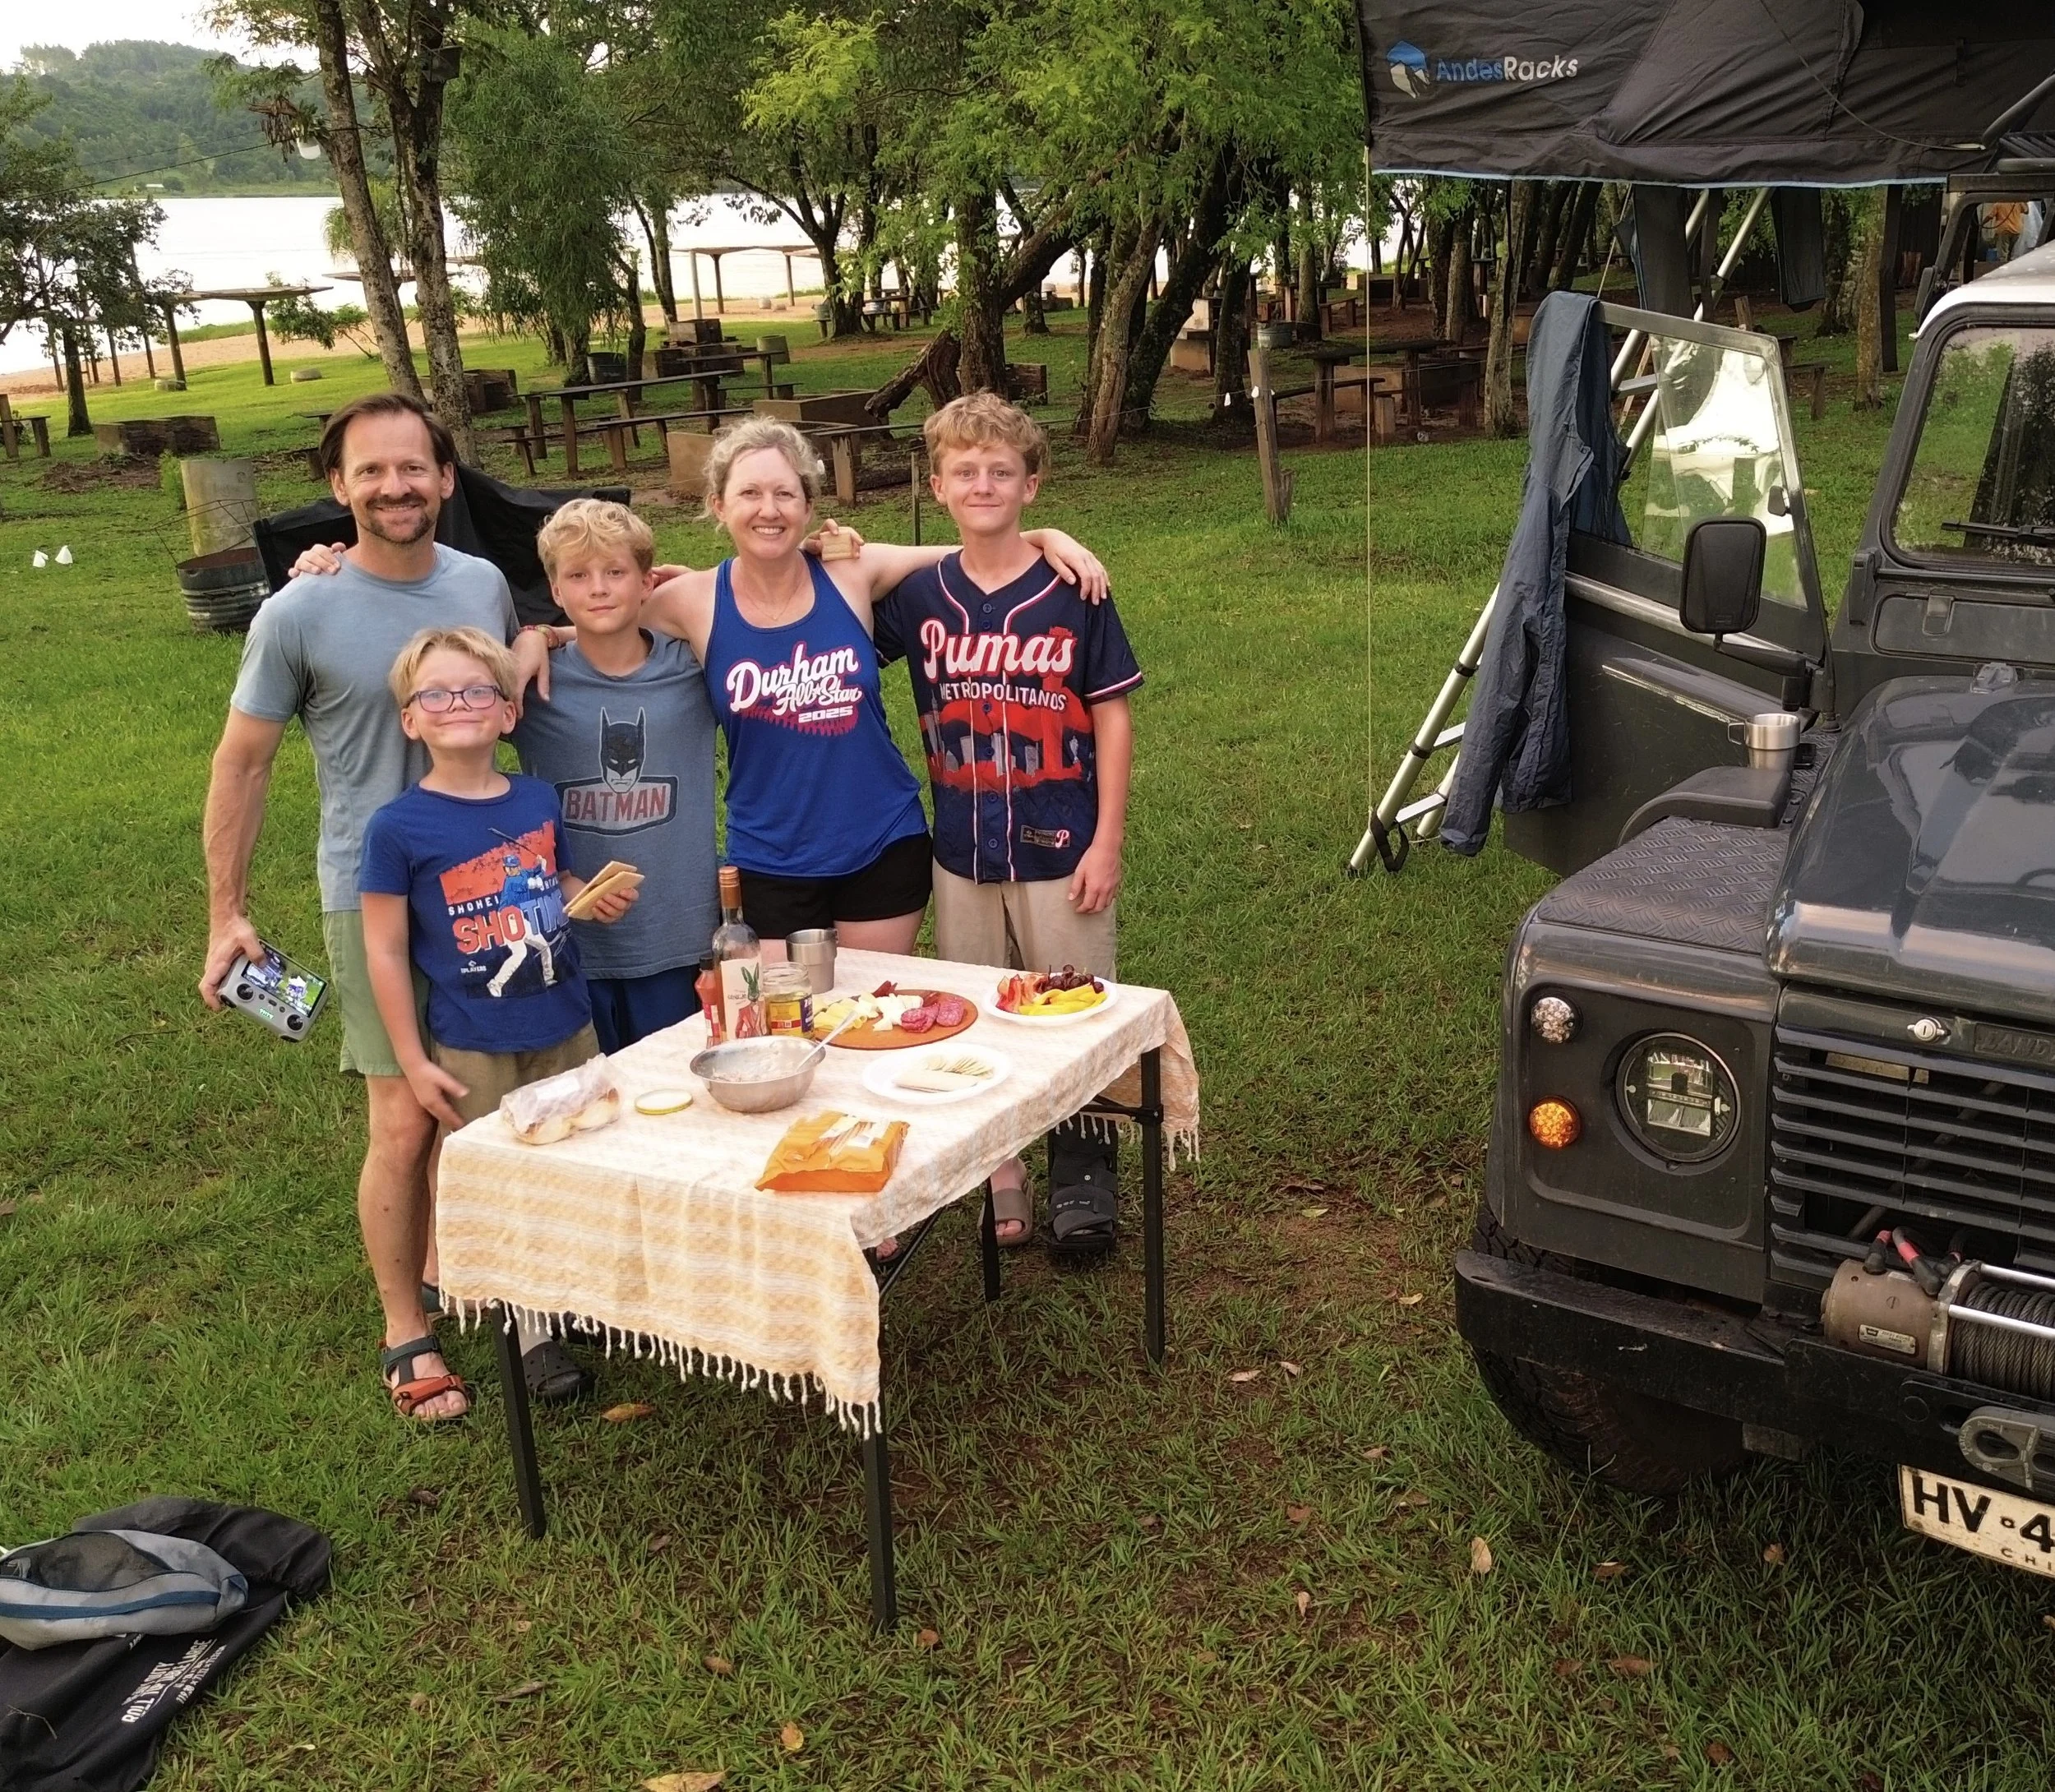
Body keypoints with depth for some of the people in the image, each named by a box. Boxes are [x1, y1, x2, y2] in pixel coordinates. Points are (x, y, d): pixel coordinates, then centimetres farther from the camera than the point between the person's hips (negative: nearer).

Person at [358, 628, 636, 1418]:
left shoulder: (539, 800, 0)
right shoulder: (398, 827, -13)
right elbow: (385, 949, -9)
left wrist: (595, 898, -6)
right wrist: (413, 1062, -9)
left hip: (567, 1030, 4)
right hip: (472, 1050, -4)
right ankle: (530, 1336, 24)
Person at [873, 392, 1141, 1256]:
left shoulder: (1072, 590, -6)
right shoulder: (918, 595, 1)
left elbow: (1112, 717, -4)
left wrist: (1107, 842, -8)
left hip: (1059, 851, -3)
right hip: (962, 853, 3)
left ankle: (1082, 1175, 24)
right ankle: (1001, 1173, 28)